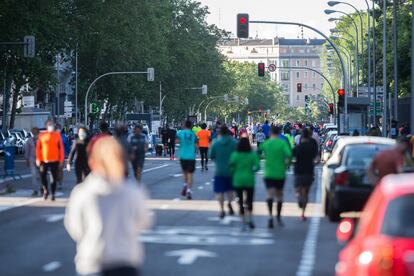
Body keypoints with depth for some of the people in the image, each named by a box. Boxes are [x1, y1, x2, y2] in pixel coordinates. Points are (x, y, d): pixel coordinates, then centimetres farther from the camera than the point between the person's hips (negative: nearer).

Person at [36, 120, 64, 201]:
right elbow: (38, 148, 5)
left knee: (54, 178, 3)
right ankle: (45, 190, 22)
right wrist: (38, 159, -1)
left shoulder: (57, 135, 2)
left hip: (54, 161, 0)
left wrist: (61, 160, -1)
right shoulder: (42, 135, 3)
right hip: (44, 160, 0)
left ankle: (53, 194, 14)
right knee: (42, 176, 0)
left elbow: (61, 148, 2)